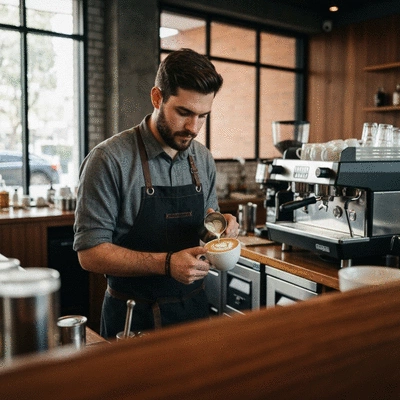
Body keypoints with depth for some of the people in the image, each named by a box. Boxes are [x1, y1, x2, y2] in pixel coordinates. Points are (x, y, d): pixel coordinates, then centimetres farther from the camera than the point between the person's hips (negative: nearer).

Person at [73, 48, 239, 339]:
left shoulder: (204, 160, 2)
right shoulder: (110, 159, -17)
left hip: (194, 307, 6)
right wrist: (166, 263, -28)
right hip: (134, 317, -5)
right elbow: (90, 252, -18)